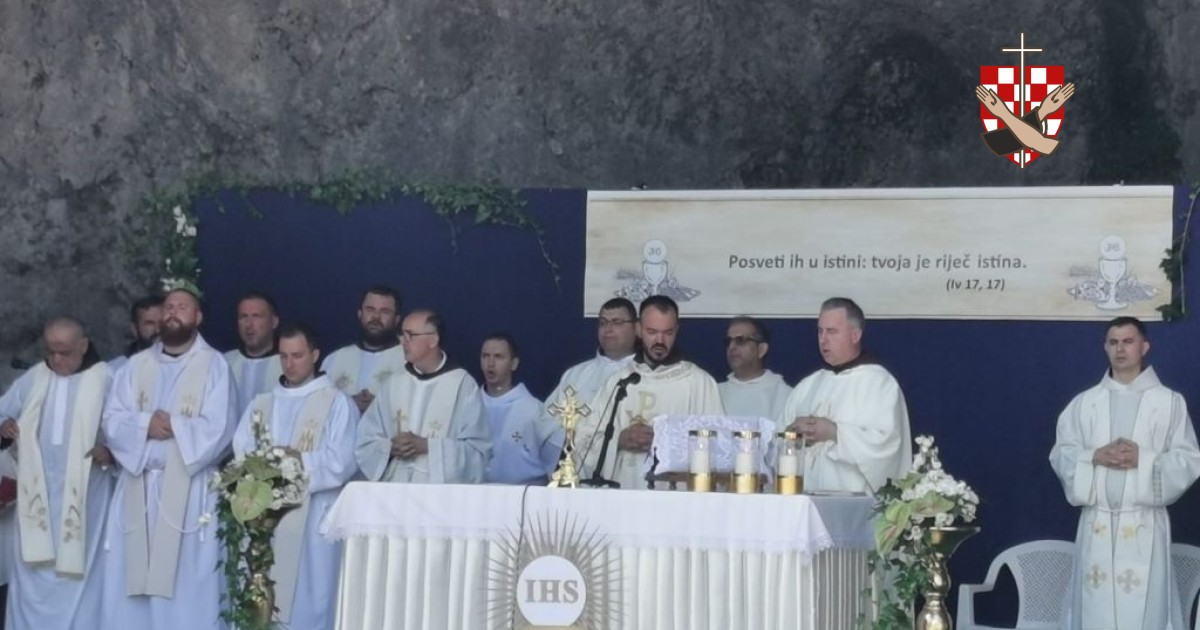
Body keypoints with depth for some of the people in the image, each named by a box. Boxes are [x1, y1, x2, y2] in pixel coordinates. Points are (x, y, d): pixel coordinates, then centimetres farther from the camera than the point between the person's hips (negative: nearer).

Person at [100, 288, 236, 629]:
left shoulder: (214, 365, -1)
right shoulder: (137, 365, 12)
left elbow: (217, 428, -10)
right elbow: (111, 420, 4)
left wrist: (168, 426, -8)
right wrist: (146, 424, -13)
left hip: (188, 488, -4)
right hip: (138, 485, 4)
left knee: (186, 585, -3)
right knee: (132, 579, 4)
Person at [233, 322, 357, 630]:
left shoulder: (337, 403, 3)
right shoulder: (261, 404, 17)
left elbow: (342, 462, -8)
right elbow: (241, 456, 8)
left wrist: (298, 460, -12)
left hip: (312, 518, -4)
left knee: (308, 602, -5)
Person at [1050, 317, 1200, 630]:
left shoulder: (1170, 402, 3)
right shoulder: (1084, 403, 10)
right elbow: (1060, 455, 8)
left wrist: (1143, 459, -15)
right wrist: (1095, 456, -11)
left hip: (1144, 524, -2)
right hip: (1096, 524, 2)